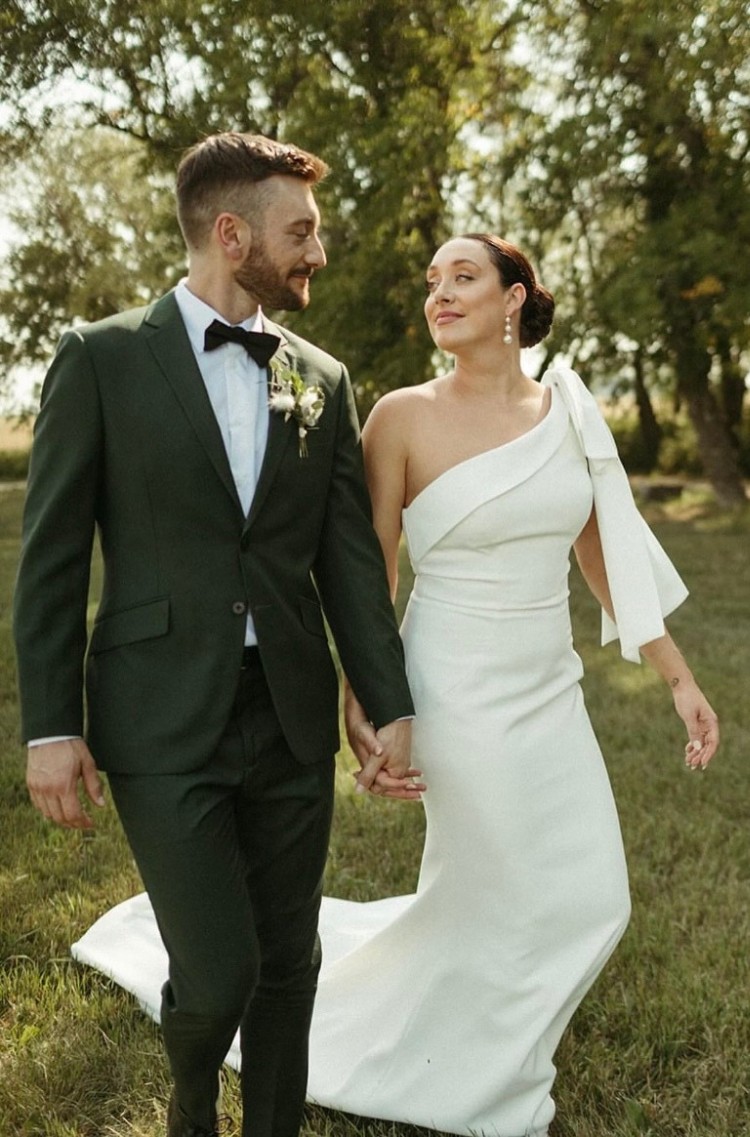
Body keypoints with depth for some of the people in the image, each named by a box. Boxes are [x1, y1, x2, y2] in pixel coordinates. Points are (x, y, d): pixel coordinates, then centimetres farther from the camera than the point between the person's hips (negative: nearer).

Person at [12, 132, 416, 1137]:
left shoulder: (323, 380, 8)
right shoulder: (102, 359, -3)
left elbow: (351, 557, 7)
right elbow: (52, 555, -3)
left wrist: (391, 708, 1)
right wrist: (50, 726, -6)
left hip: (292, 718, 4)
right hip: (166, 724, -4)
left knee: (288, 963, 12)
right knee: (216, 975, -2)